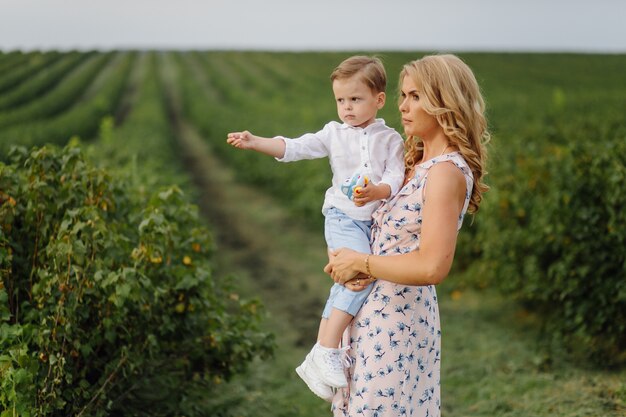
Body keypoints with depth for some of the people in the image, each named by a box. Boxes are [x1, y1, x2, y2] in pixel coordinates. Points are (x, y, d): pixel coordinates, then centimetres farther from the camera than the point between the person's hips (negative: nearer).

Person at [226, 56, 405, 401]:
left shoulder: (390, 139, 5)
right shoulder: (334, 133, 7)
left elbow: (396, 179, -6)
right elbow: (294, 148, 1)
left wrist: (377, 191, -28)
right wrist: (255, 142, -11)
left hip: (374, 221, 3)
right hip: (343, 217, -2)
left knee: (346, 287, 7)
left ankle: (321, 358, 18)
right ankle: (325, 353, -23)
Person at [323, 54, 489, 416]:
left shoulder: (447, 172, -18)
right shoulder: (417, 161, 9)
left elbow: (433, 267, -28)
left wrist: (361, 263, -16)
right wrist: (343, 257, -2)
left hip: (398, 318, -9)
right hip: (374, 311, 9)